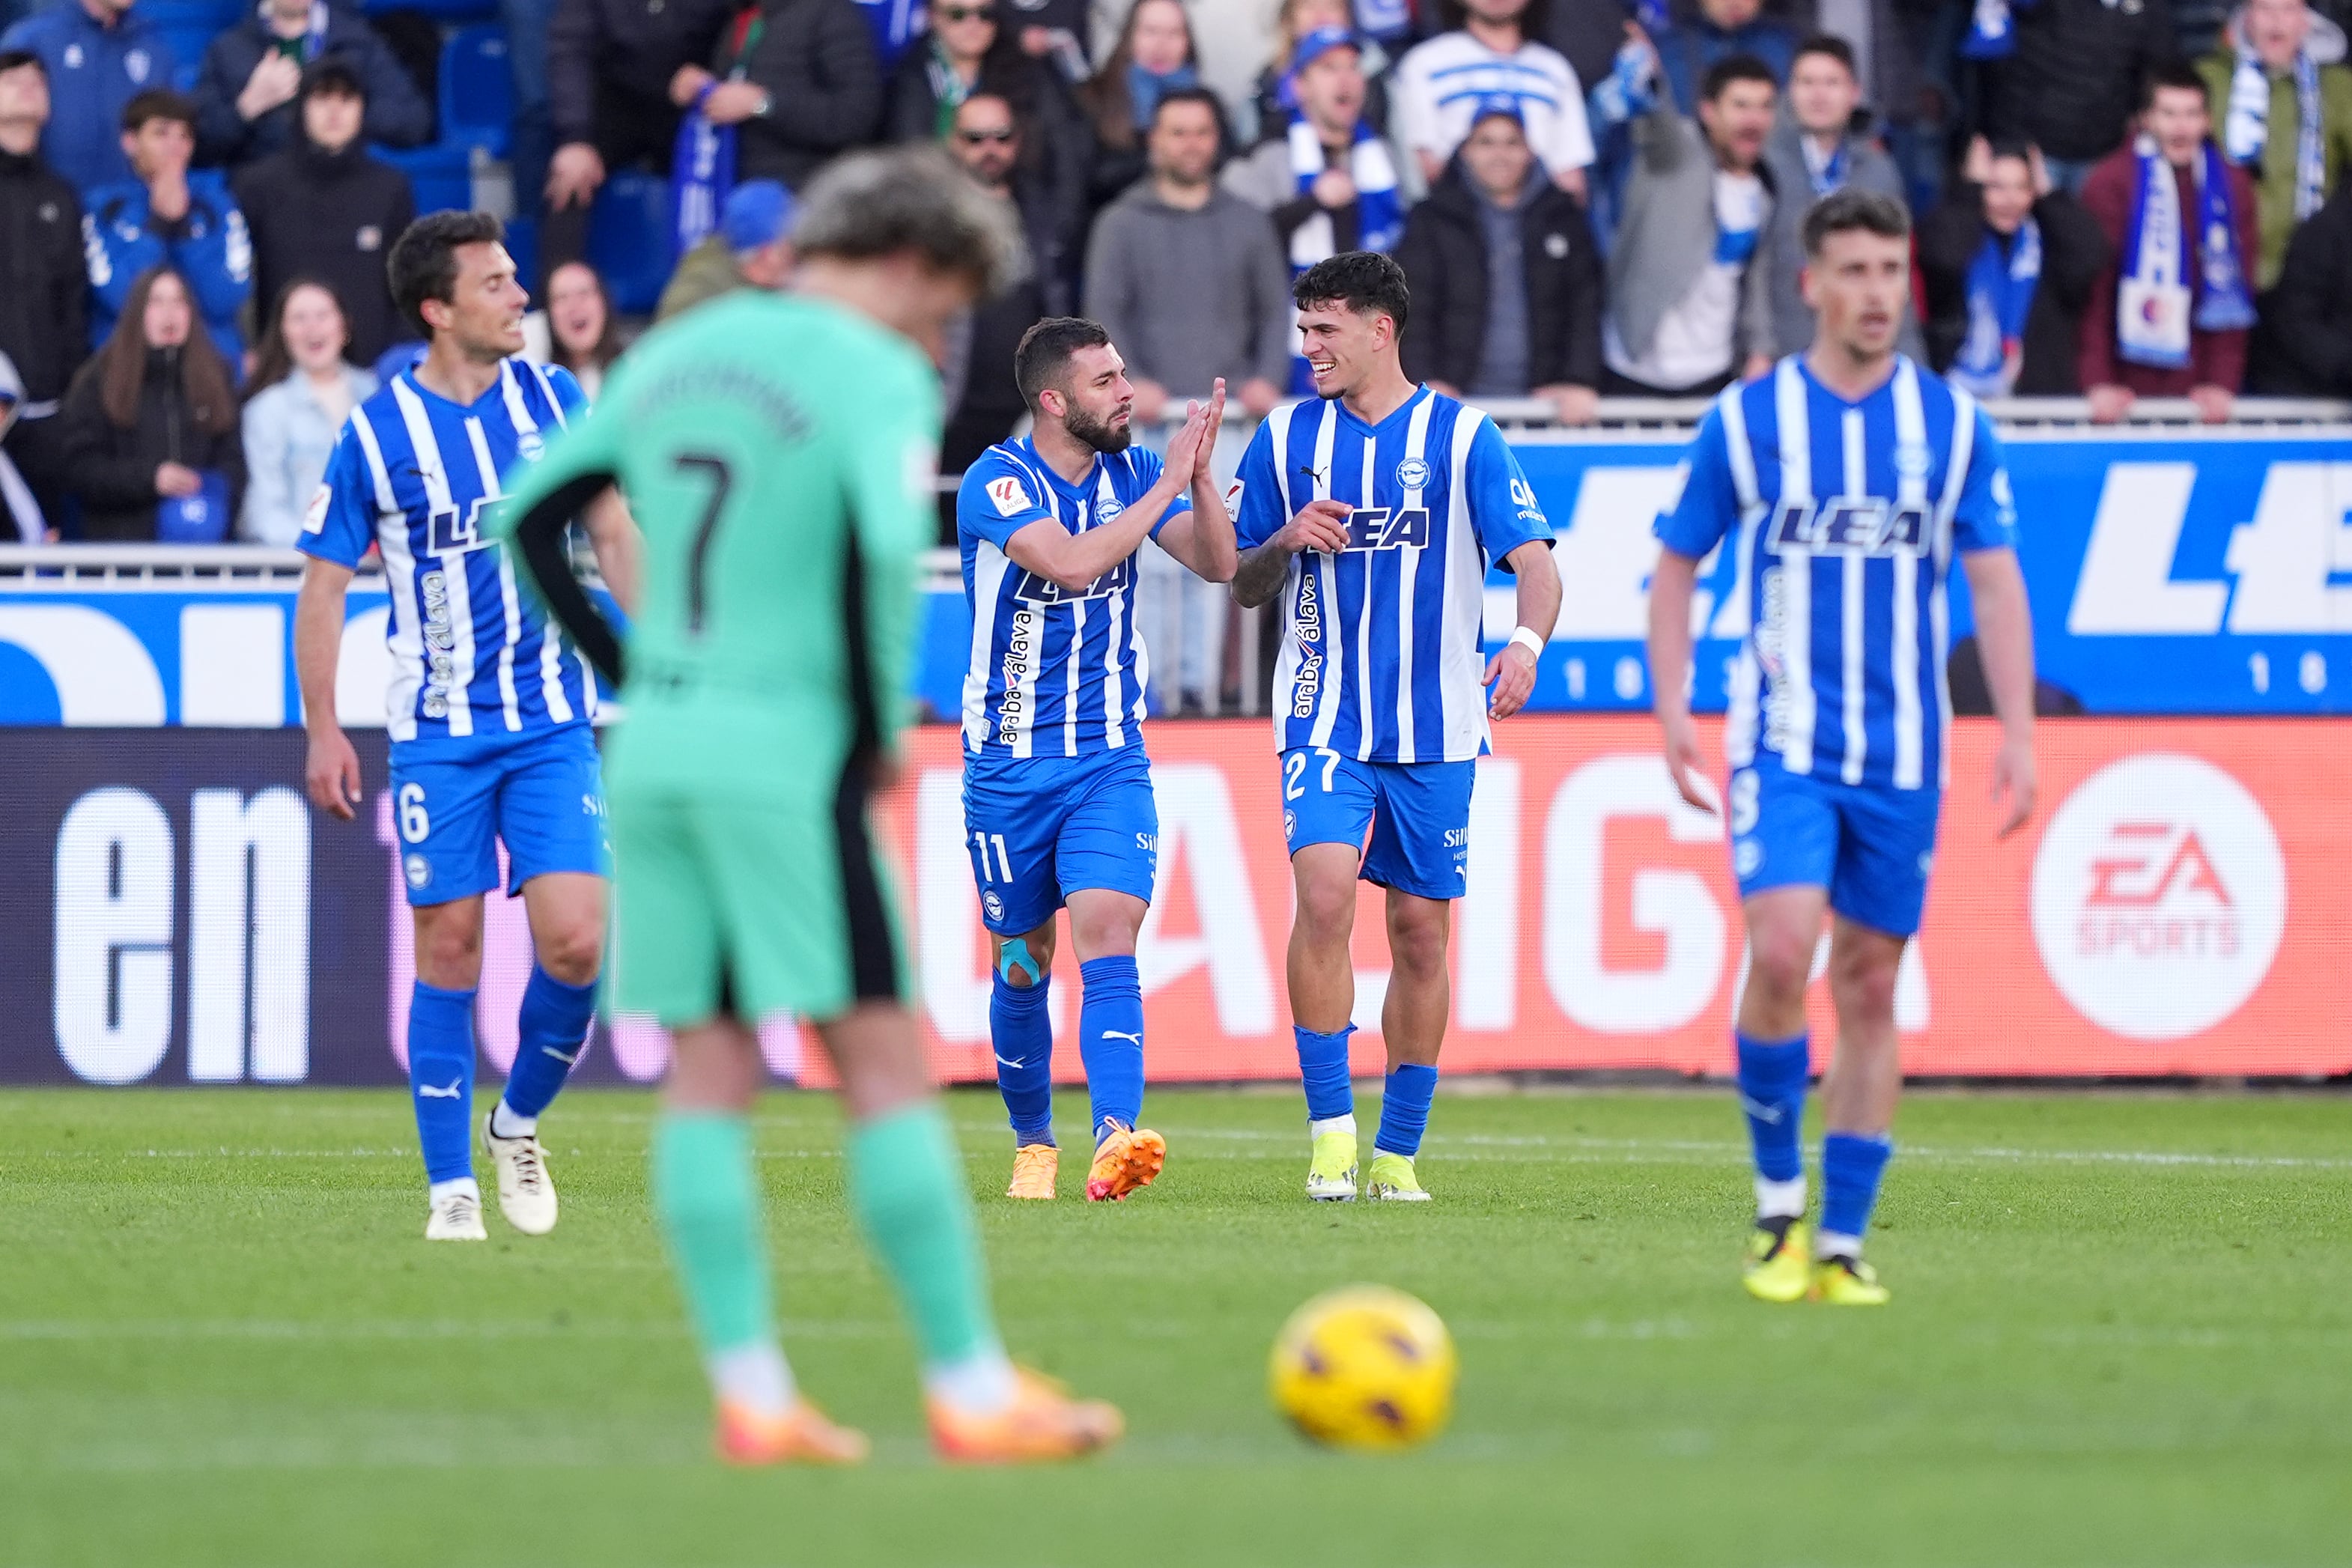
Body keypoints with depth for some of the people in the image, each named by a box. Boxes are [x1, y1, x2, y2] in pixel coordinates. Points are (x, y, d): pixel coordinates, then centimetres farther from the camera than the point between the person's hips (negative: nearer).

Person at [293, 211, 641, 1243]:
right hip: (437, 731, -2)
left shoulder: (555, 400, 2)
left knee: (575, 941, -10)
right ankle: (452, 1189, 6)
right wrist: (323, 732, -6)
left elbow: (613, 534, 12)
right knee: (449, 950, -2)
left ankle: (518, 1123, 15)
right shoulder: (375, 435, -6)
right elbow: (323, 585, 0)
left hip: (551, 723, 2)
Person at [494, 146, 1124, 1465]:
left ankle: (751, 1393, 3)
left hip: (656, 749, 7)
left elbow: (530, 516, 17)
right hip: (788, 753, -7)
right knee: (885, 1061, -3)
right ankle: (974, 1393, -2)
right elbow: (887, 548, -23)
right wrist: (884, 725, -10)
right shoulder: (875, 373, -8)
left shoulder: (675, 355, 14)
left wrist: (629, 672, 16)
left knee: (709, 1071, 6)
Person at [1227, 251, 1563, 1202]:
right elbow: (1246, 588, 15)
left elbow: (1533, 559, -8)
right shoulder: (1287, 440, 7)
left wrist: (1526, 642, -29)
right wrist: (1288, 542, -8)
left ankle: (1398, 1151, 15)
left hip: (1436, 726, 0)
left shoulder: (1462, 437, -1)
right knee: (1325, 892, -20)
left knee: (1421, 929, 3)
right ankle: (1330, 1130, -15)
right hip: (1324, 719, 1)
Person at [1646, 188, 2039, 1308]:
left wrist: (2016, 731, -3)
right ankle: (1777, 1198, -1)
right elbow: (1677, 567, 8)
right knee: (1781, 952, -20)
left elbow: (1996, 582, 5)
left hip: (1903, 750, 2)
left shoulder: (1951, 424, 3)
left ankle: (1842, 1244, 10)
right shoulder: (1746, 419, -1)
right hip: (1782, 740, -2)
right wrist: (1671, 712, -3)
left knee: (1869, 986, 4)